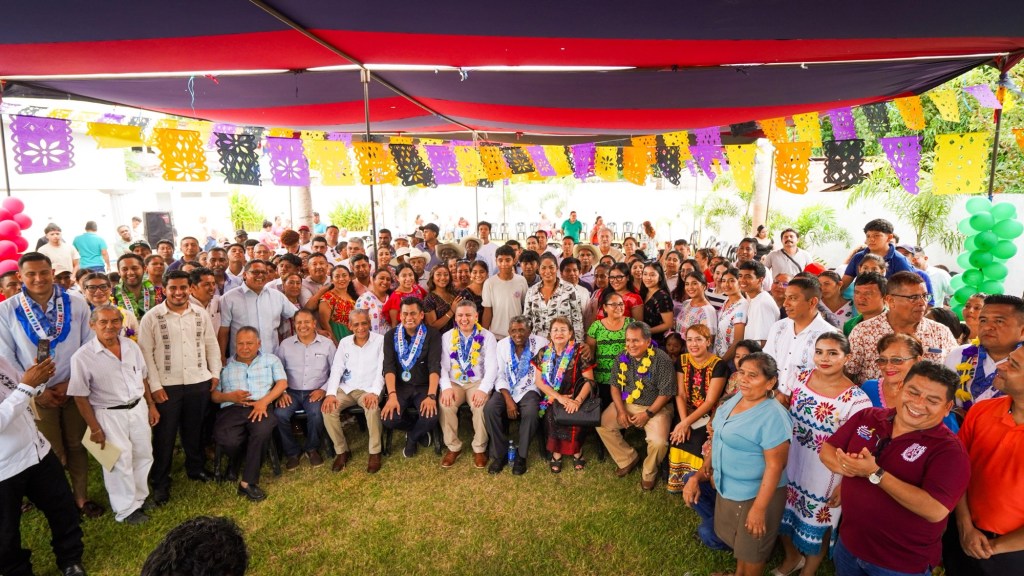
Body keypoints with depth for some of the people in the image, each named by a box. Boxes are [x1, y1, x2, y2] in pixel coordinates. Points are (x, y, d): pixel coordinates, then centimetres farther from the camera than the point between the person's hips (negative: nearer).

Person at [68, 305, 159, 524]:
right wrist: (94, 428, -9)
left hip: (138, 408, 5)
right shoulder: (83, 357, -16)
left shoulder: (131, 346, -2)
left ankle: (139, 497, 37)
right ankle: (126, 508, 24)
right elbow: (80, 396, -10)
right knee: (120, 461, 6)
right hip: (109, 415, -5)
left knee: (143, 455, 16)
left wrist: (151, 406, 11)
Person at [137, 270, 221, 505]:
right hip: (167, 385, -3)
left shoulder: (201, 314, 4)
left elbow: (211, 344, 10)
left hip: (199, 382, 3)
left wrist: (215, 373, 6)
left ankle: (196, 468, 34)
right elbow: (145, 352, -7)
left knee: (194, 430, 16)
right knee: (164, 434, 6)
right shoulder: (152, 317, -6)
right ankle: (160, 481, 20)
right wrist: (154, 384, -10)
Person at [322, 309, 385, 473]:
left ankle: (375, 452, -14)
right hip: (346, 389, 4)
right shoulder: (344, 342, 9)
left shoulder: (380, 340, -2)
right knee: (328, 409, -22)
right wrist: (331, 393, -12)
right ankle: (342, 451, -2)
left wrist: (374, 392, -25)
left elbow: (382, 370, -9)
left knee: (372, 408, -34)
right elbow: (336, 369, 4)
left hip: (369, 389, -4)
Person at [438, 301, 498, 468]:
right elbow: (442, 365, -1)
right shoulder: (447, 337, 6)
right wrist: (446, 387, -19)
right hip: (454, 382, 2)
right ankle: (453, 447, -6)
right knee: (445, 405, -27)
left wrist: (483, 389, -24)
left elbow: (492, 366, -8)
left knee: (481, 405, -31)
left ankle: (480, 448, -8)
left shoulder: (487, 337, 0)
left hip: (478, 382, -2)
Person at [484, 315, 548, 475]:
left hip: (529, 389, -2)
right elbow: (499, 375, -2)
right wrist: (508, 399, -13)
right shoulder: (502, 344, 1)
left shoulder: (541, 343, -6)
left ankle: (521, 455, -9)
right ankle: (499, 454, -7)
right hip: (506, 389, 2)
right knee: (489, 409, -25)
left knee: (531, 412, -32)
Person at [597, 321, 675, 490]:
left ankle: (649, 472, 8)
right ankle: (628, 459, 12)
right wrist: (621, 410, -9)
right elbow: (615, 385, 3)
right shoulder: (623, 358, -3)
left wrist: (648, 414, -18)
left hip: (655, 407, -5)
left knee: (659, 442, -26)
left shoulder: (662, 360, -19)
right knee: (601, 424, -8)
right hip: (626, 404, 5)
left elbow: (666, 393, -16)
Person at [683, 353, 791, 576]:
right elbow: (721, 440, 9)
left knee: (751, 548, 16)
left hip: (755, 494, -8)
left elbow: (775, 466, -25)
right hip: (727, 487, 8)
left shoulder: (773, 416, -27)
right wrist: (699, 474, 9)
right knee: (738, 540, 28)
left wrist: (759, 508, -24)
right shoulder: (736, 398, -1)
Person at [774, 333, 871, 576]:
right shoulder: (801, 378, -7)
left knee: (816, 523, 17)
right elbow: (782, 408, 11)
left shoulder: (856, 399, -21)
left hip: (824, 473, -5)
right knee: (785, 514, 22)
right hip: (791, 464, 5)